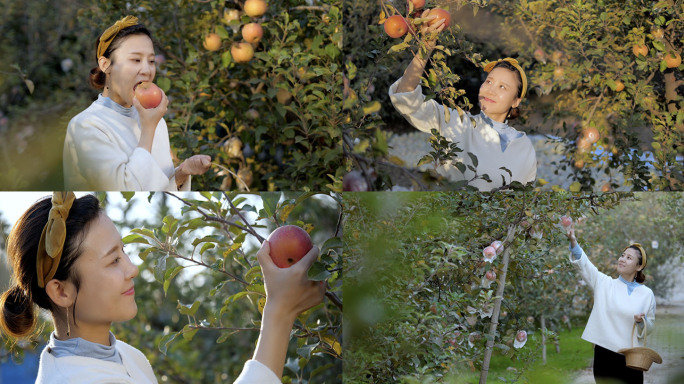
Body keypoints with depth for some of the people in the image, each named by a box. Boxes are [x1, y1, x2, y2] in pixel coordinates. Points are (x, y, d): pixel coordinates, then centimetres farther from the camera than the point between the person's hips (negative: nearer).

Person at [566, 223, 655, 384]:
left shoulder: (646, 294, 4)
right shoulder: (604, 284, 5)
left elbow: (650, 326, 10)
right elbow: (583, 264, -7)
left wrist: (642, 321, -13)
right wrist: (573, 241, -22)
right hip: (604, 354, 0)